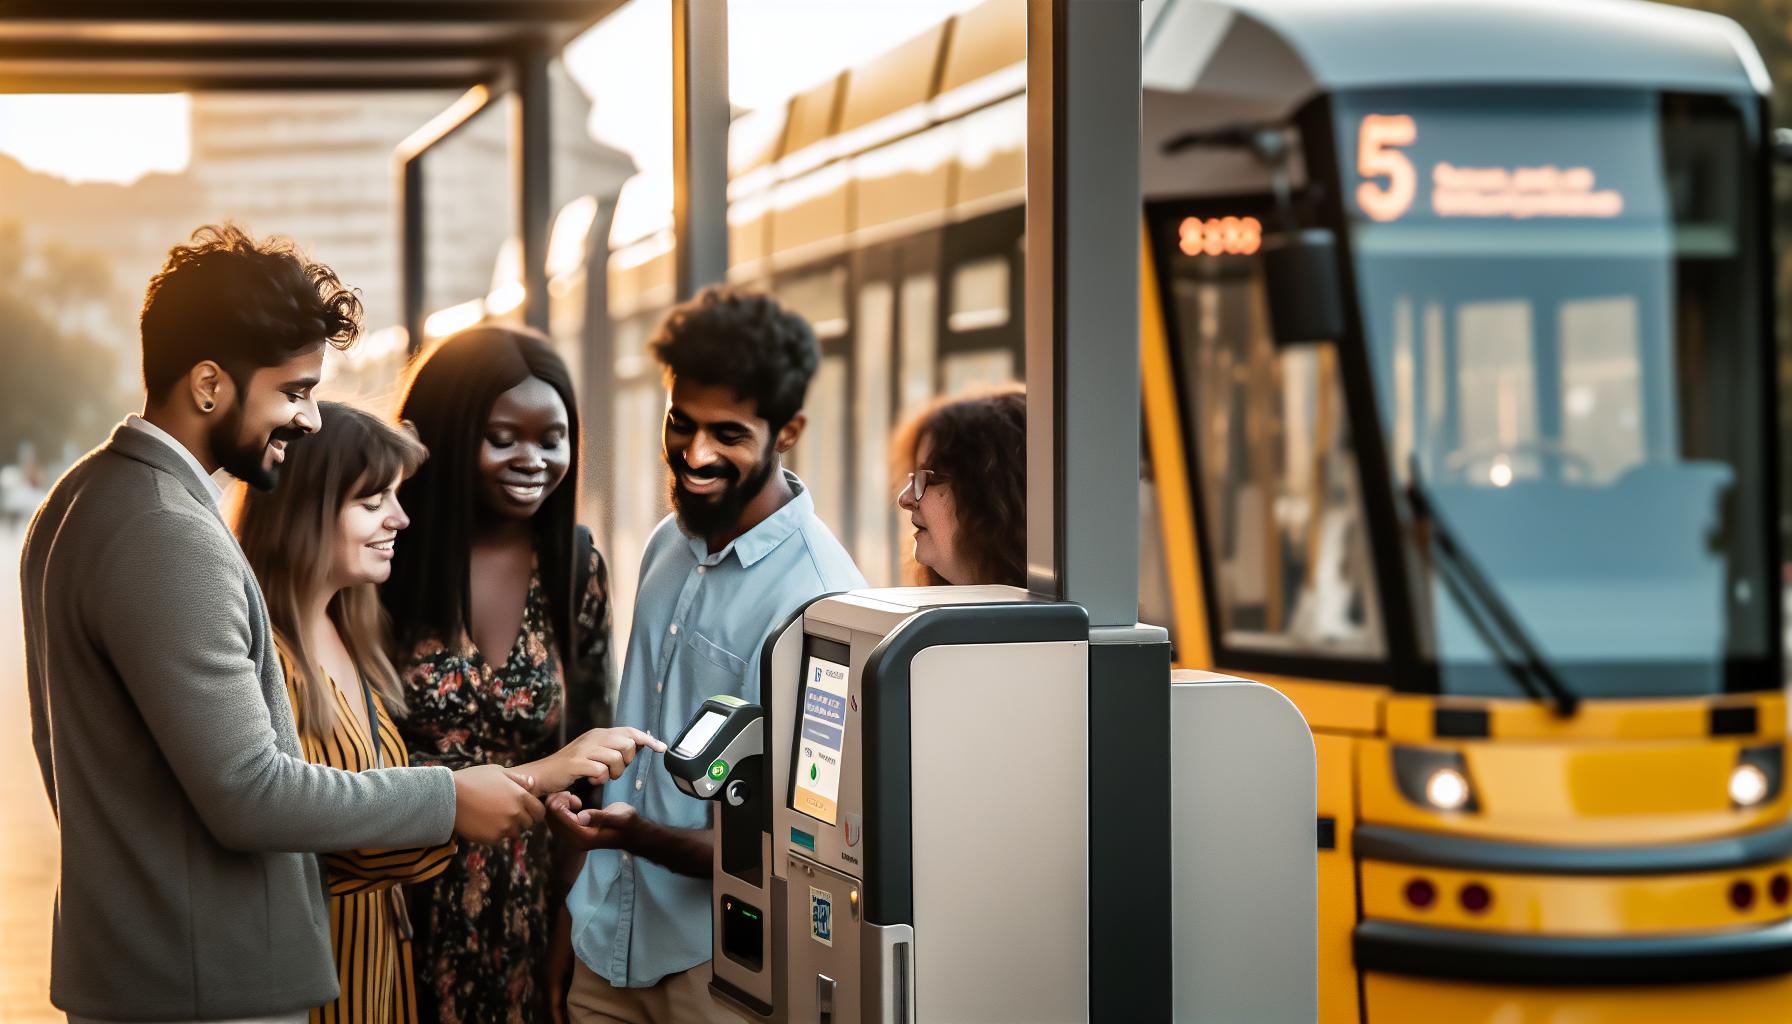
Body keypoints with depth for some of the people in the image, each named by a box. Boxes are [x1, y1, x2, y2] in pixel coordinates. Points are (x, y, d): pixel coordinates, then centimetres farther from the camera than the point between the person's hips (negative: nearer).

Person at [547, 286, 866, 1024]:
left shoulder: (815, 594, -18)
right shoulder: (669, 545, 7)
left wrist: (642, 837, -31)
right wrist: (577, 909, 15)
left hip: (720, 965, -6)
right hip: (608, 944, 6)